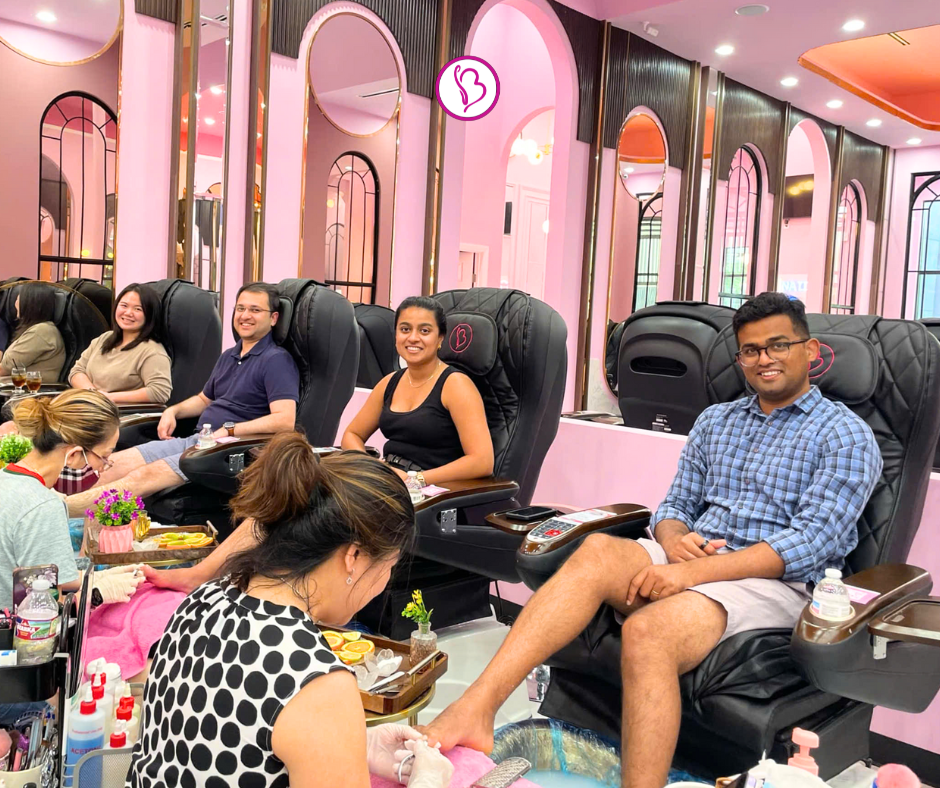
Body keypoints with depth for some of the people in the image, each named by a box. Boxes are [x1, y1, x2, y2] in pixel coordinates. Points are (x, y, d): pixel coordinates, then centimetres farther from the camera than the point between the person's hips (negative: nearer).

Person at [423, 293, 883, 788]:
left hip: (773, 581, -4)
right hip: (691, 561, 5)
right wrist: (675, 541, -8)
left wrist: (695, 571, -20)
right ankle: (476, 710, -37)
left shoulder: (845, 435, 3)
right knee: (598, 550, -28)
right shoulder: (715, 420, 21)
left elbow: (812, 543, -10)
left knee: (647, 631, -35)